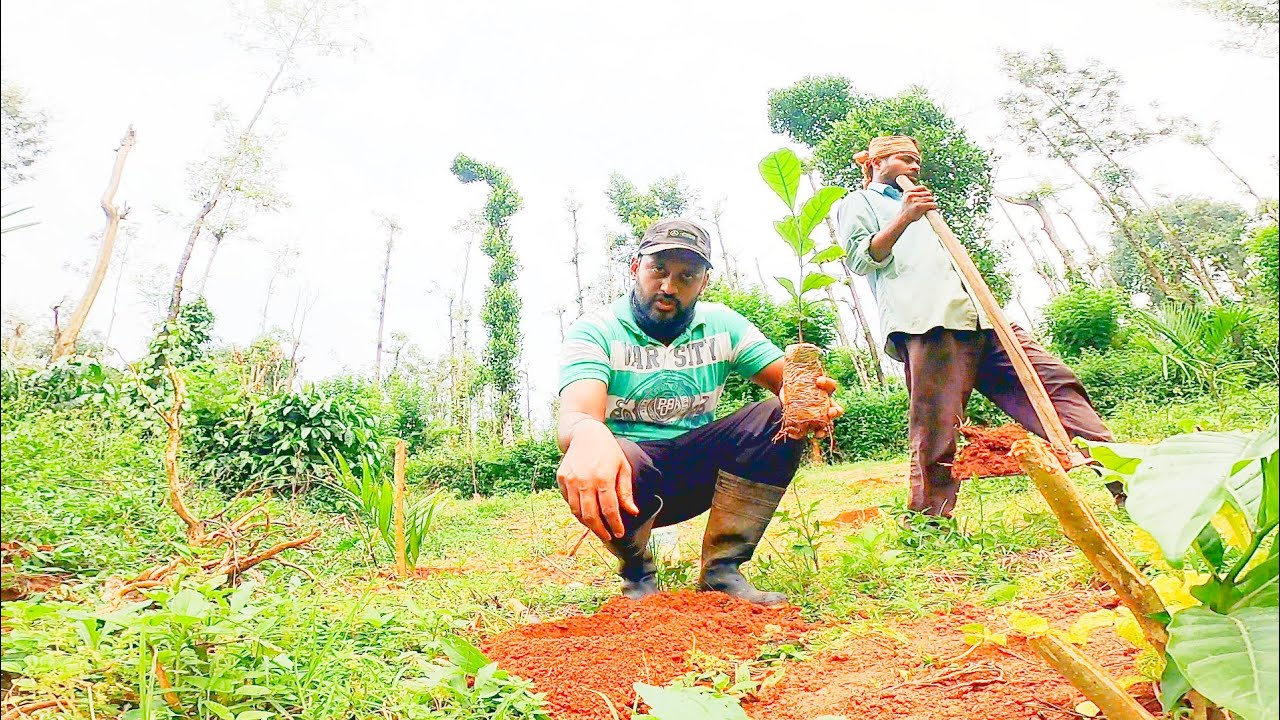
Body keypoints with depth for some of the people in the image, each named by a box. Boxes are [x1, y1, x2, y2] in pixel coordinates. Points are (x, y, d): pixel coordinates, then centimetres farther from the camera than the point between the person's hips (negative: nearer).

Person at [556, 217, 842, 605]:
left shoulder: (722, 326, 3)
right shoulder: (596, 331, -10)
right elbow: (575, 416, -28)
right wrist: (588, 435, -56)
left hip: (697, 473, 4)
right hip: (625, 476, -3)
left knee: (779, 417, -20)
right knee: (584, 469, -38)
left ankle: (722, 572, -12)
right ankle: (637, 575, -5)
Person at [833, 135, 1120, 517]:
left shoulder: (918, 207, 42)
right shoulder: (856, 204, 17)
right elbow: (860, 260, -1)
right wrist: (904, 219, -12)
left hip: (977, 314, 8)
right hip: (925, 321, -8)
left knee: (1053, 380, -3)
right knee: (936, 428, -16)